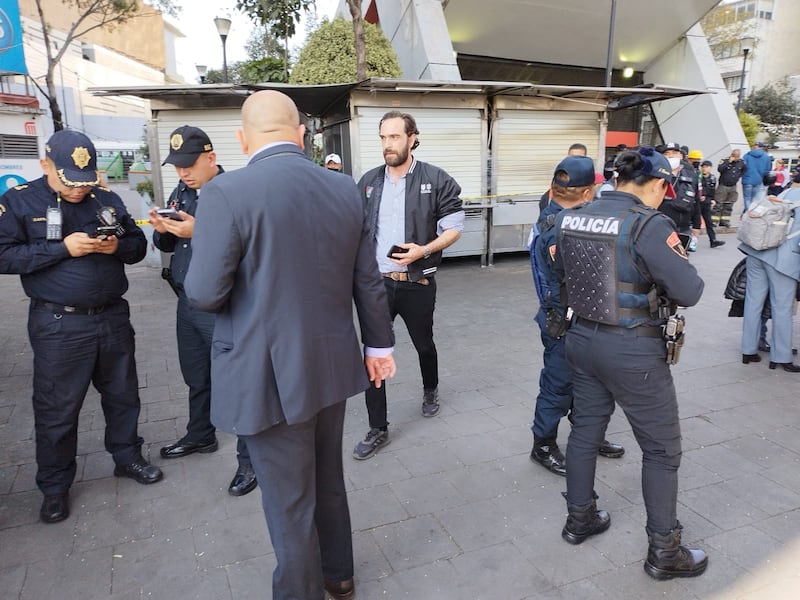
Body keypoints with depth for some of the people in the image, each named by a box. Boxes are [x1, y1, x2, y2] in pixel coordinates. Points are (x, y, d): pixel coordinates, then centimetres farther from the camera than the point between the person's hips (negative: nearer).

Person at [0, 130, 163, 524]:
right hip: (59, 324, -4)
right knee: (57, 409, 6)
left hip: (113, 316, 4)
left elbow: (138, 245, 9)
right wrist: (62, 248, -22)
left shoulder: (107, 199, 6)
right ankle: (54, 487, 23)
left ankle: (127, 458, 35)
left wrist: (118, 246, -14)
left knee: (122, 394, 16)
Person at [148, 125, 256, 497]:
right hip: (187, 303, 8)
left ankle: (249, 460, 13)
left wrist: (199, 233, -28)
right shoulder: (180, 193, 12)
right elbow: (167, 246, 15)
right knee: (196, 378, 22)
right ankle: (200, 436, 43)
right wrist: (162, 230, -6)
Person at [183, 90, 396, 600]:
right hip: (331, 365, 6)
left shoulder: (227, 192, -17)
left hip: (269, 376, -5)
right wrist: (380, 343, 16)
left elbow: (204, 294, -16)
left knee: (290, 502, 13)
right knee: (329, 482, 25)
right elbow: (368, 280, 5)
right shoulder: (345, 189, 0)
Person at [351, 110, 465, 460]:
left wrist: (423, 250, -20)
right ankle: (378, 430, 12)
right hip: (377, 282, 2)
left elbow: (454, 227, -4)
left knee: (424, 345, 19)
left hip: (418, 283, -2)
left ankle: (430, 390, 51)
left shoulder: (436, 180, -6)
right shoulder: (369, 182, 4)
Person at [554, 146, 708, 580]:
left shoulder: (571, 218, 2)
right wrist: (661, 273, 2)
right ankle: (664, 552, 24)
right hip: (633, 350, -6)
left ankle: (579, 518, 38)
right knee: (662, 450, 11)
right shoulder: (649, 225, -19)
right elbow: (690, 291, -18)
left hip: (582, 338, 7)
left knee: (585, 430, 21)